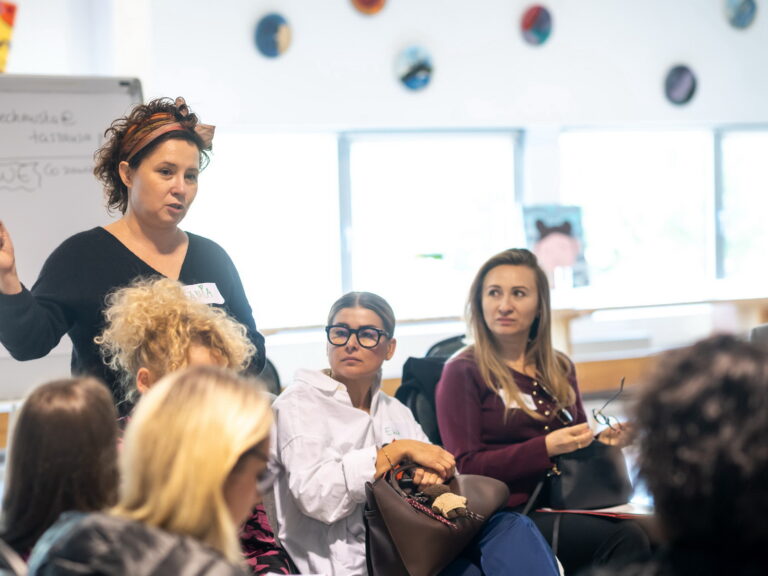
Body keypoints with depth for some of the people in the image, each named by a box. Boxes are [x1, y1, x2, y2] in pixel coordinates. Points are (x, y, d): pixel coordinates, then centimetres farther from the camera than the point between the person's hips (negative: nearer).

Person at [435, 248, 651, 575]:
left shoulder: (559, 369, 18)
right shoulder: (463, 372, 2)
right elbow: (464, 467, -7)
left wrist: (604, 440, 4)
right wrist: (546, 448, -15)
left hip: (567, 507, 6)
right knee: (627, 538, -29)